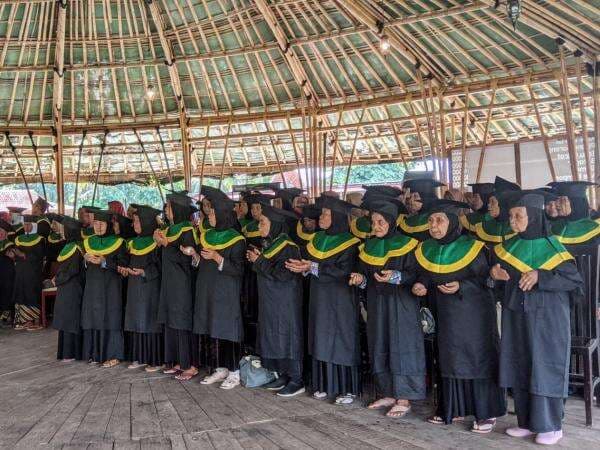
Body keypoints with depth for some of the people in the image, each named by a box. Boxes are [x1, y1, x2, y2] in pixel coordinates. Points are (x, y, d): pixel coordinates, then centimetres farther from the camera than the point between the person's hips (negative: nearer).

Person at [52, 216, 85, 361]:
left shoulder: (74, 248, -17)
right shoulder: (69, 246, 8)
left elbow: (71, 271, -17)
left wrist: (57, 280, -7)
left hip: (71, 290, -8)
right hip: (66, 288, 8)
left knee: (70, 321, -2)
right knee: (66, 321, 12)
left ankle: (71, 353, 4)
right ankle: (66, 351, 19)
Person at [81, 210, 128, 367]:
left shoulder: (117, 242, -4)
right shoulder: (88, 242, 12)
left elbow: (123, 265, -8)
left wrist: (104, 262, -19)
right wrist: (86, 259, -5)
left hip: (110, 287, -5)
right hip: (92, 286, 5)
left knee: (110, 318, -5)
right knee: (93, 318, 4)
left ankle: (113, 355, 2)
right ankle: (95, 353, 13)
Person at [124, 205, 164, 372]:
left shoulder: (156, 242, -10)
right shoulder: (134, 243, 13)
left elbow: (159, 266, -12)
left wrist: (144, 272, -23)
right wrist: (127, 269, 1)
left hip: (150, 288, -8)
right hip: (135, 288, 8)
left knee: (150, 321, -5)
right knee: (137, 322, 9)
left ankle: (156, 360, 1)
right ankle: (140, 358, 16)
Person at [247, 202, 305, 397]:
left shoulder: (287, 247, -17)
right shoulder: (268, 243, 9)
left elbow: (282, 274, -24)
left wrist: (260, 260, -16)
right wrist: (257, 259, -1)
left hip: (285, 302, -9)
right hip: (270, 300, 9)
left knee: (287, 336, -3)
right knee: (273, 337, 12)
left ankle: (296, 380, 6)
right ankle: (282, 376, 23)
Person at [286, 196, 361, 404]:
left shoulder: (349, 243, -12)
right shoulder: (318, 238, 10)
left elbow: (344, 271, -20)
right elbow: (309, 261, 11)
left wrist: (313, 267, -21)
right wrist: (301, 265, -12)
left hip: (340, 301, -6)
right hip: (319, 299, 6)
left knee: (341, 339, -1)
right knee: (321, 339, 9)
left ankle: (348, 388, 9)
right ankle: (325, 384, 20)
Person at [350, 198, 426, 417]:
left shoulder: (406, 245, -8)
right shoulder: (369, 247, 10)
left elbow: (416, 275, -9)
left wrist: (396, 277, -24)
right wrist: (361, 279, -6)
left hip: (401, 304, -6)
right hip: (376, 304, 6)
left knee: (401, 347, -4)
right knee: (379, 348, 8)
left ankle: (404, 398, 3)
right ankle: (388, 393, 20)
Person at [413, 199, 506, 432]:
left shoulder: (471, 247, -13)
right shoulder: (426, 250, 3)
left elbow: (484, 278, -10)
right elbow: (425, 275, 12)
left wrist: (461, 286, -25)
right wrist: (421, 285, -10)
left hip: (473, 312, -5)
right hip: (447, 314, 5)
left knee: (478, 357, 0)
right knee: (449, 358, 11)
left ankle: (487, 413, 10)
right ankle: (452, 408, 23)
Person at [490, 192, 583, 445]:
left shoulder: (552, 246, -10)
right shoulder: (508, 247, 6)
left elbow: (576, 281, -12)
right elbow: (499, 279, 17)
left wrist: (541, 276, -23)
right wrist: (494, 273, -6)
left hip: (546, 318, -5)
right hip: (516, 317, 5)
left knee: (545, 367, 1)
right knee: (519, 368, 9)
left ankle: (551, 425, 15)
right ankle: (527, 422, 21)